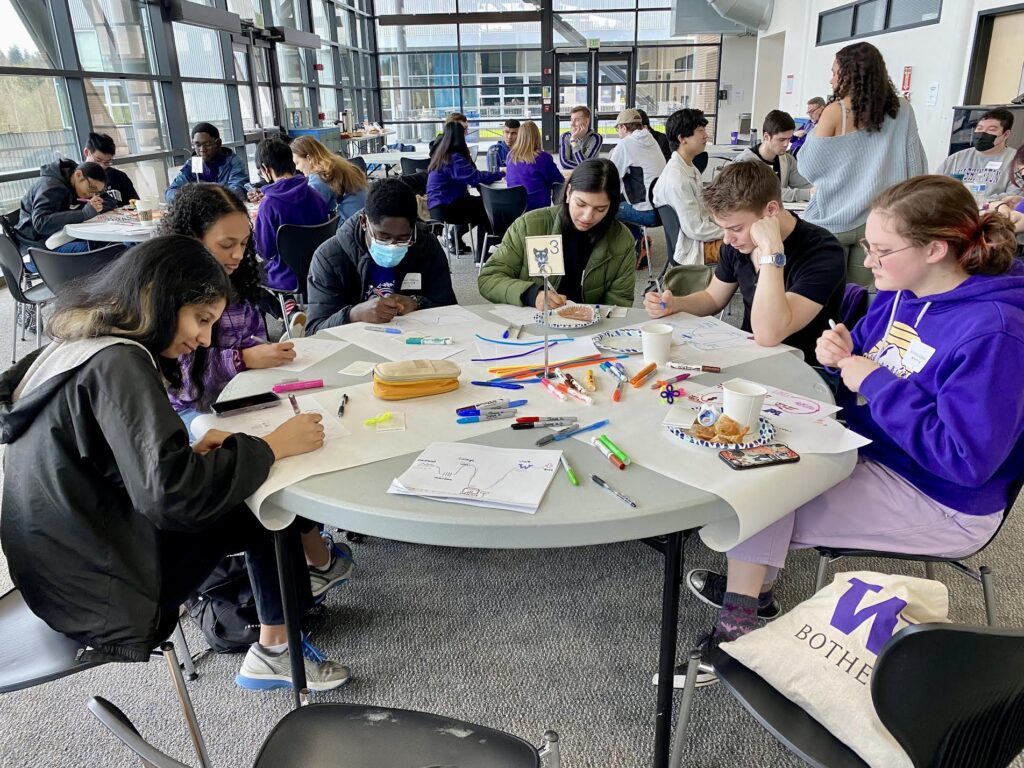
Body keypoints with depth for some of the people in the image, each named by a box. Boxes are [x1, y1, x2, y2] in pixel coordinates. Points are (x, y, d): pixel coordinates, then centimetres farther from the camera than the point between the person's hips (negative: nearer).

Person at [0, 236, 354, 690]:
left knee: (254, 500, 9)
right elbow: (171, 493, -30)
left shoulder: (77, 347, 6)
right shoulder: (117, 363, -23)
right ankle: (274, 653, 11)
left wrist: (191, 453, 0)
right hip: (96, 594, -9)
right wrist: (272, 447, -20)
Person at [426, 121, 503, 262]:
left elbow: (468, 175, 15)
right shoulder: (454, 158, -18)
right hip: (444, 209, -9)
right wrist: (501, 173, -15)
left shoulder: (442, 155, 12)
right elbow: (475, 177, -26)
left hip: (439, 205, 9)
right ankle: (482, 255, 6)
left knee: (483, 203, 6)